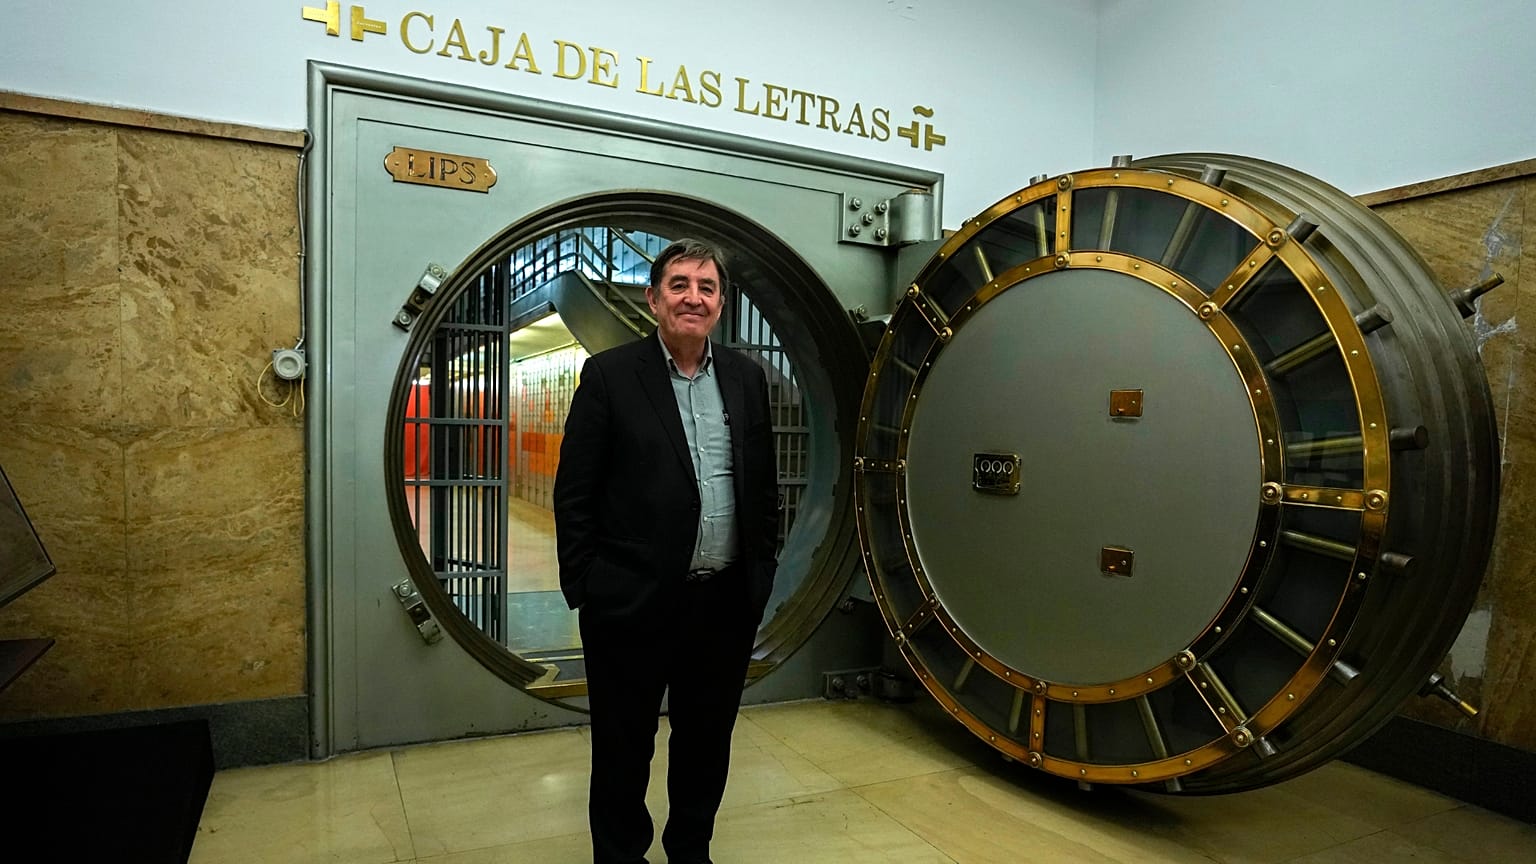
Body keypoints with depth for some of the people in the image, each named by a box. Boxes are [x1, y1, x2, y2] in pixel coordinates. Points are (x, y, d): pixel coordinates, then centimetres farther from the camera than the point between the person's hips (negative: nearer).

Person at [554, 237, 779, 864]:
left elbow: (764, 484, 11)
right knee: (624, 747, 13)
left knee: (706, 739, 19)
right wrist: (582, 585, -8)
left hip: (727, 601, 4)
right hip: (633, 601, -4)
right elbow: (574, 492, -6)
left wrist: (761, 573, 9)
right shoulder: (609, 375, -6)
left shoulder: (746, 377, 6)